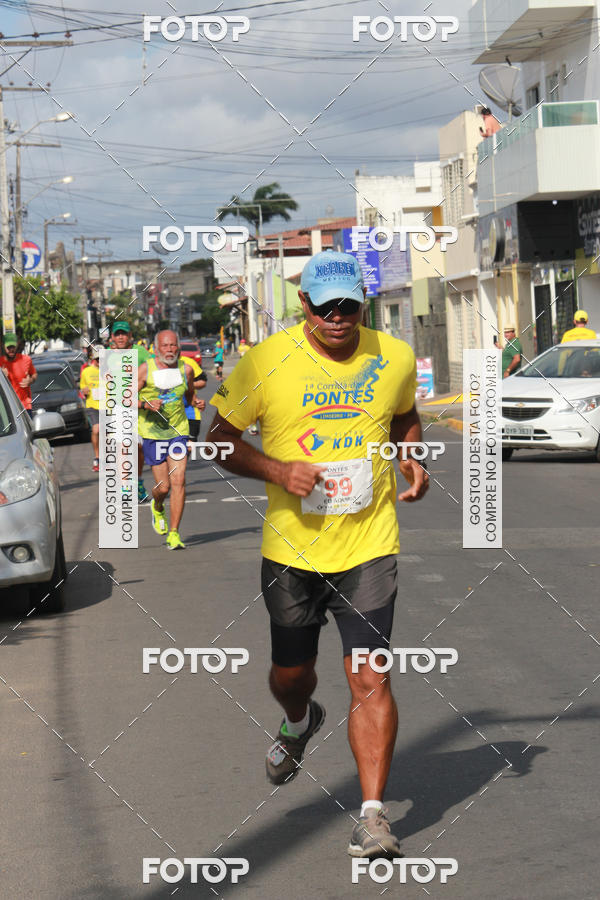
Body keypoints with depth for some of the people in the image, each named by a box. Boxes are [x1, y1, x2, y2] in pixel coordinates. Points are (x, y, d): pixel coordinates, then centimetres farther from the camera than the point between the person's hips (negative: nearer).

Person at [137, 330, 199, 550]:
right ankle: (157, 507, 38)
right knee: (163, 486, 0)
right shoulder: (145, 369, -6)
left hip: (178, 431, 2)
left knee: (178, 481, -10)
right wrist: (145, 404, -19)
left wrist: (196, 402, -1)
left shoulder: (186, 370, 3)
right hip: (152, 433, -2)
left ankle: (174, 534, -3)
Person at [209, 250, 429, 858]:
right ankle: (299, 723, 52)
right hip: (291, 546, 0)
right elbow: (220, 439, -1)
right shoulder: (265, 362, -7)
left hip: (368, 546, 0)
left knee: (370, 679, -10)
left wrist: (412, 461, 1)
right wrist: (278, 470, -17)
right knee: (291, 672, 15)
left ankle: (373, 814, -3)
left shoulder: (395, 358, 1)